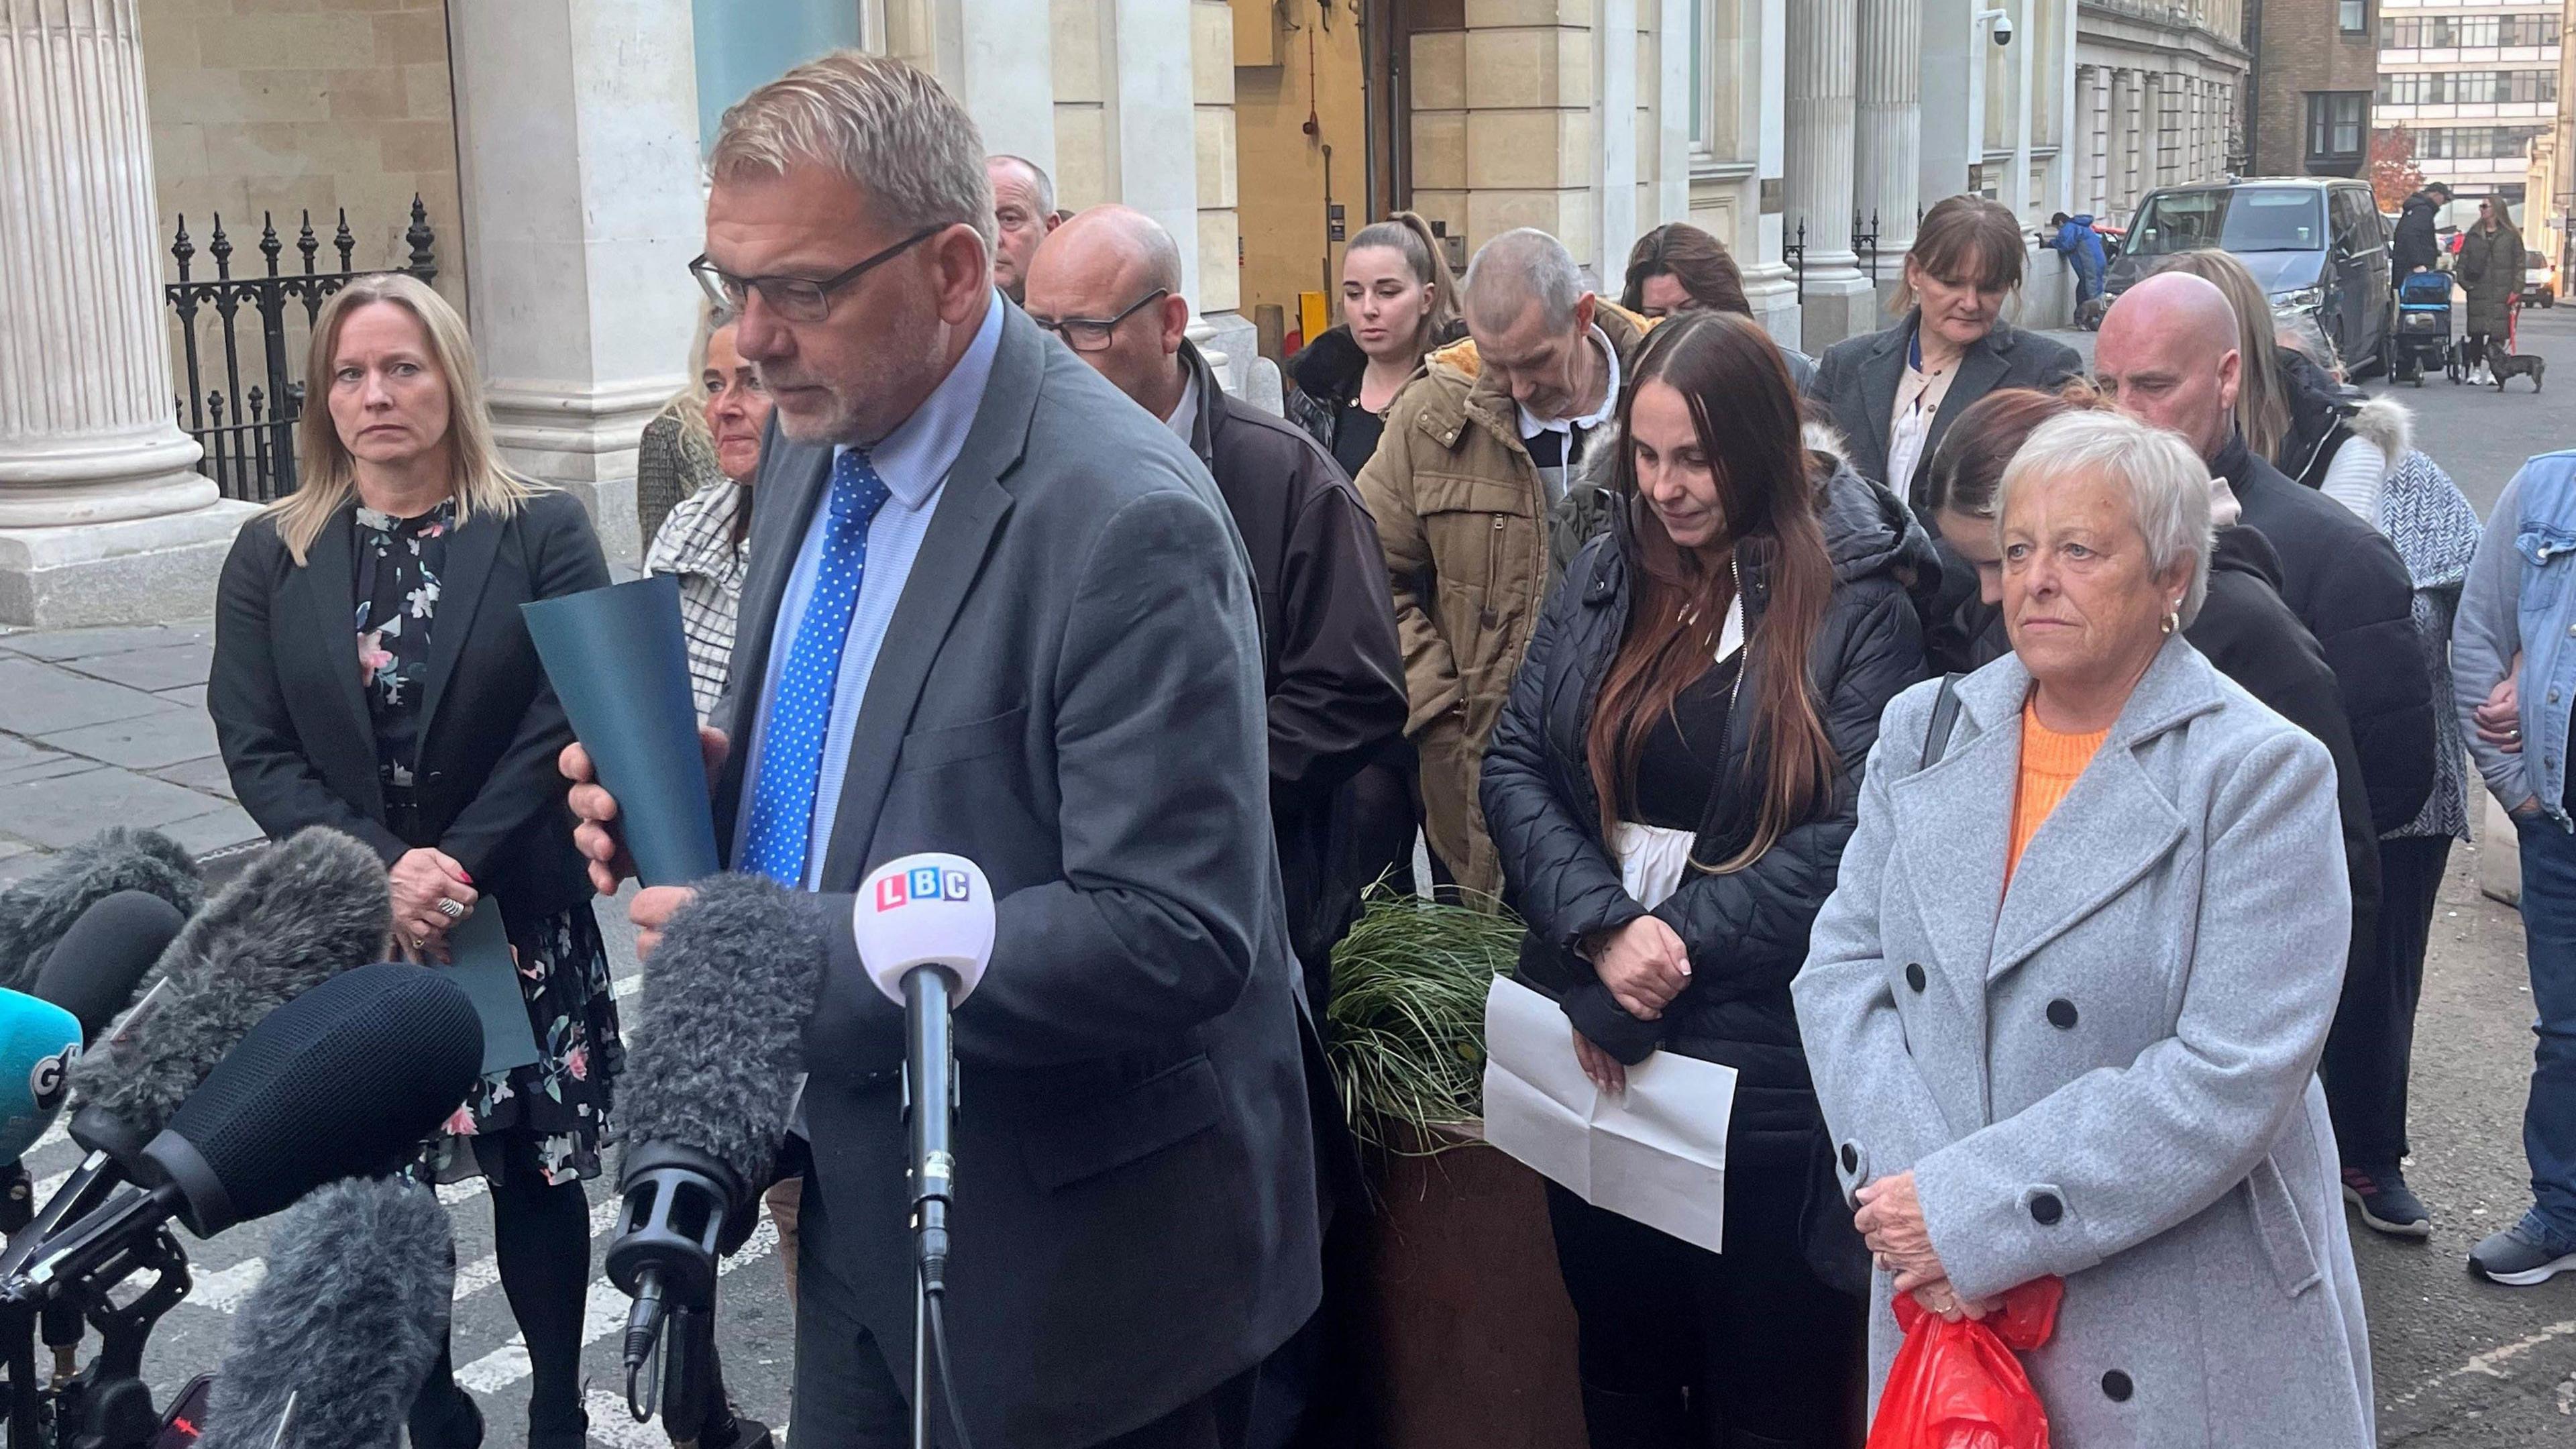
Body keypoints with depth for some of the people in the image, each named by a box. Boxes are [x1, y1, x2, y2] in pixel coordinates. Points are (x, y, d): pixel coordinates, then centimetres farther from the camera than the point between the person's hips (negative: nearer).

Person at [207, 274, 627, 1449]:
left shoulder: (543, 533, -2)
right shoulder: (271, 556, 4)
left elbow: (564, 724, -8)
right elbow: (255, 749, -2)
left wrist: (460, 867, -17)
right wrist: (385, 870, -15)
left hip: (521, 920, -1)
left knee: (536, 1174, 7)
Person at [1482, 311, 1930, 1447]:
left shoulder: (1856, 608, -8)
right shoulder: (1605, 578, 5)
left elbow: (1855, 837, -16)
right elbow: (1514, 765, 0)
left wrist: (1666, 948, -18)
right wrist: (1604, 931, -16)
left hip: (1767, 1072, -4)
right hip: (1594, 1053, 5)